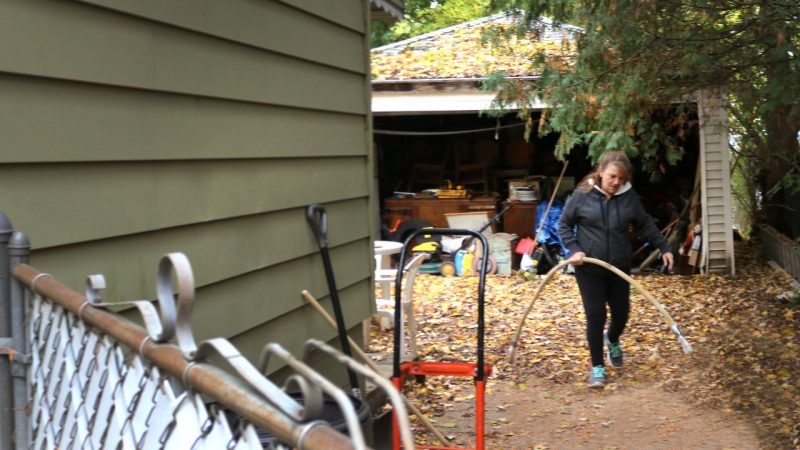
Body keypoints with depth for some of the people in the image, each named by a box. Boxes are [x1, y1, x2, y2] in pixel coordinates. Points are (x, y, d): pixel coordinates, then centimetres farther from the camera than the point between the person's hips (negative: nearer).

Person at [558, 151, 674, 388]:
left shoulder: (629, 197, -3)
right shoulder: (582, 195, -10)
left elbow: (645, 225, 9)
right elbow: (564, 224, -1)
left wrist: (664, 247, 4)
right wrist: (574, 249, -13)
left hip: (619, 267, 3)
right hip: (589, 269, -3)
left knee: (621, 313, 11)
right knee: (596, 317, -3)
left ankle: (612, 341, 47)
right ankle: (597, 367, 12)